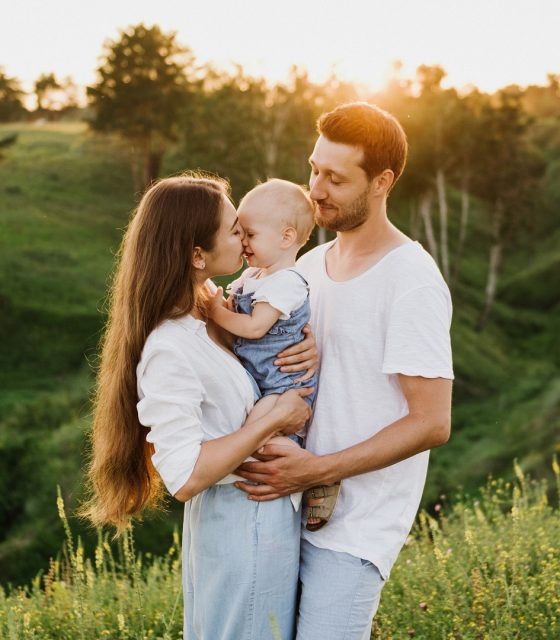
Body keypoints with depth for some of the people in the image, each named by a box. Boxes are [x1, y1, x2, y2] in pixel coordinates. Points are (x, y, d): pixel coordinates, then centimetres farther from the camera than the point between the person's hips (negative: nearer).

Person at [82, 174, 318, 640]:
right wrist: (275, 419, -23)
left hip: (275, 510, 9)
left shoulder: (213, 311, 1)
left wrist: (306, 352, -5)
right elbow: (185, 477, -27)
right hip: (242, 524, -9)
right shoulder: (169, 350, -25)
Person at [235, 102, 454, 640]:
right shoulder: (310, 265, 8)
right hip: (291, 503, 7)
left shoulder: (412, 283, -15)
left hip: (356, 524, -7)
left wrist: (317, 469, -22)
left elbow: (431, 423, -18)